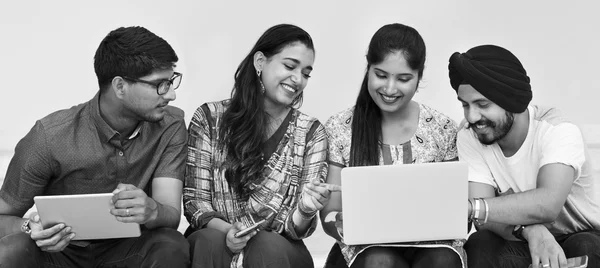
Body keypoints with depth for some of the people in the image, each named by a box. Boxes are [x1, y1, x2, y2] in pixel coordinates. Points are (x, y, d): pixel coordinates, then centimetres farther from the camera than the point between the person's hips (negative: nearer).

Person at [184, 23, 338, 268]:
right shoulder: (209, 119, 0)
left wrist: (305, 212, -25)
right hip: (213, 246, 0)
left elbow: (296, 229, -1)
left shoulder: (311, 133, 2)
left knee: (268, 246, -33)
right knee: (211, 241, -32)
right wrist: (225, 230, -21)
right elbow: (195, 201, 0)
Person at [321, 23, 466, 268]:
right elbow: (329, 214, 1)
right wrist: (340, 224, -23)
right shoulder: (339, 129, 0)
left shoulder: (442, 129, 3)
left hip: (430, 242, 1)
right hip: (367, 246, -1)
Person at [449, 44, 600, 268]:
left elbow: (548, 204, -39)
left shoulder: (558, 131, -21)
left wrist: (467, 207, -49)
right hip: (521, 242, 3)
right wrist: (528, 229, -40)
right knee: (480, 248, -28)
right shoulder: (469, 139, -10)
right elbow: (486, 218, -19)